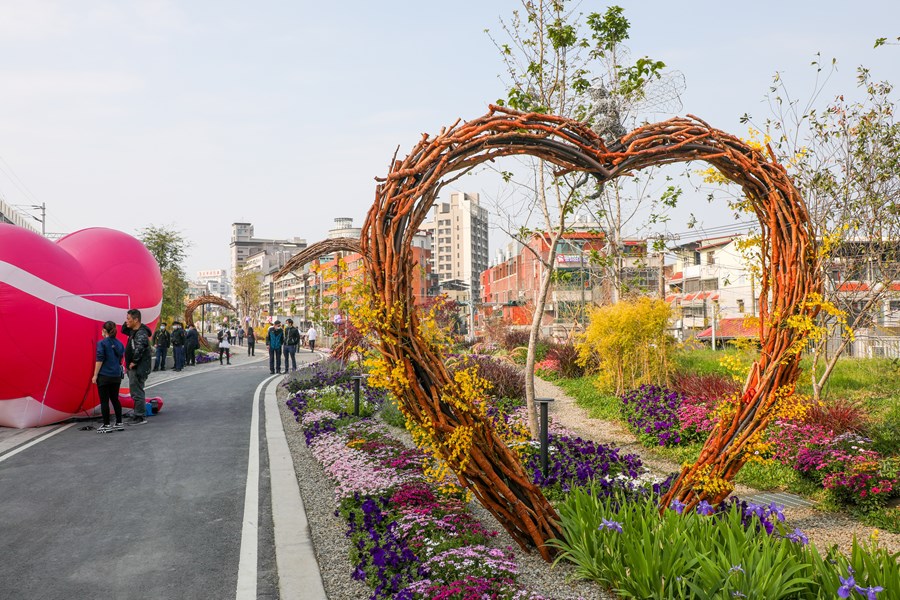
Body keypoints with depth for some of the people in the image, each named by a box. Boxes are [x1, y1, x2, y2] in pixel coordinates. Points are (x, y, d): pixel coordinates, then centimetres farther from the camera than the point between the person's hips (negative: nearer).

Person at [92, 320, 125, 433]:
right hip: (116, 376, 6)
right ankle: (119, 423, 16)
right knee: (115, 399, 14)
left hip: (104, 376, -6)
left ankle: (106, 425, 2)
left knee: (104, 401, 0)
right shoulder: (119, 344, 8)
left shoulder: (102, 343, -10)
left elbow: (99, 360, -13)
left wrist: (95, 375, -8)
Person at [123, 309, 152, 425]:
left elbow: (139, 349, -34)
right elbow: (123, 330, 29)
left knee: (137, 392, -5)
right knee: (135, 392, 16)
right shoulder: (133, 331, 12)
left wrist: (134, 362, -24)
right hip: (133, 368, 11)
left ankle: (140, 417, 1)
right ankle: (137, 415, 25)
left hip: (138, 368, -11)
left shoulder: (141, 333, -20)